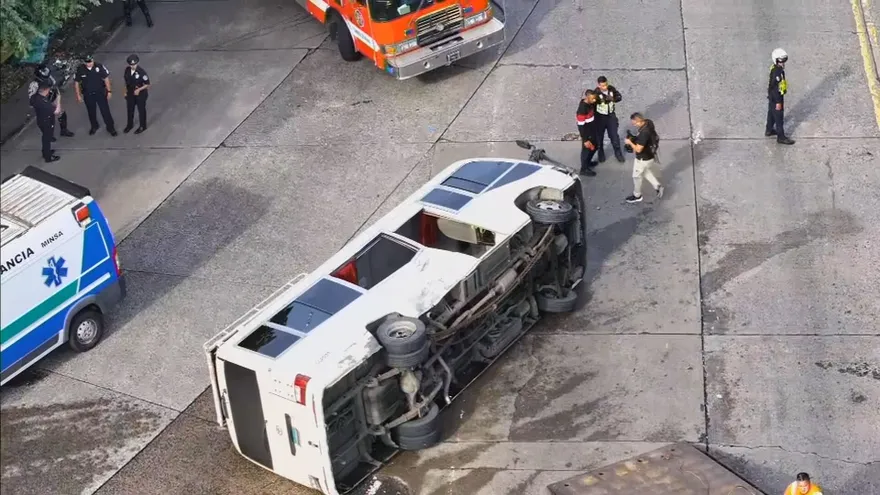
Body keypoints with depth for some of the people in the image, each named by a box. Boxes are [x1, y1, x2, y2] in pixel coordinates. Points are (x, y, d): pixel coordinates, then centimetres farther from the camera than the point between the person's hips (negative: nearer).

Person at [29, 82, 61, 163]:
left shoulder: (35, 97, -11)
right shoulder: (42, 102, -39)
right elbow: (56, 111, -36)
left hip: (41, 121, 8)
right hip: (47, 123, -8)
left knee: (46, 137, 29)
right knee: (47, 139, 13)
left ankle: (46, 152, 51)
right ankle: (48, 157, 32)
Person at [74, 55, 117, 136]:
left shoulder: (99, 66, -18)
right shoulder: (80, 69, -15)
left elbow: (106, 78, -6)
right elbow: (77, 82, -2)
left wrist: (109, 91, -5)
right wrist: (78, 95, 1)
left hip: (100, 93, -1)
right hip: (88, 95, 1)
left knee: (105, 110, 2)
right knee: (91, 112, 18)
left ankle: (110, 127, 18)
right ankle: (94, 126, 40)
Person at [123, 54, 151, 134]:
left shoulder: (141, 72, -26)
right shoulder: (127, 70, -10)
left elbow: (147, 84, -19)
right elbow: (126, 81, 7)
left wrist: (139, 90, -28)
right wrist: (125, 91, 10)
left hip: (140, 94, -5)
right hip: (130, 94, 5)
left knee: (141, 110, 14)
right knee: (130, 109, 21)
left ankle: (142, 126, 33)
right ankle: (129, 125, 43)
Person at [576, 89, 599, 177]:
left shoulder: (590, 103, -7)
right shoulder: (582, 109, -32)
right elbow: (581, 125, -27)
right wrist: (585, 140, -23)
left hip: (592, 130, 8)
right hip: (587, 132, -8)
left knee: (594, 146, 24)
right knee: (587, 149, 9)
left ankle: (587, 162, 47)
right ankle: (584, 169, 27)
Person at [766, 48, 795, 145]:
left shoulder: (775, 68, -2)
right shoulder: (777, 72, -32)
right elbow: (775, 88, -28)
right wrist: (778, 102, -23)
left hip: (772, 96, 10)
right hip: (776, 97, -10)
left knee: (771, 113, 26)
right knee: (778, 117, 3)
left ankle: (769, 130, 44)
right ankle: (781, 137, 14)